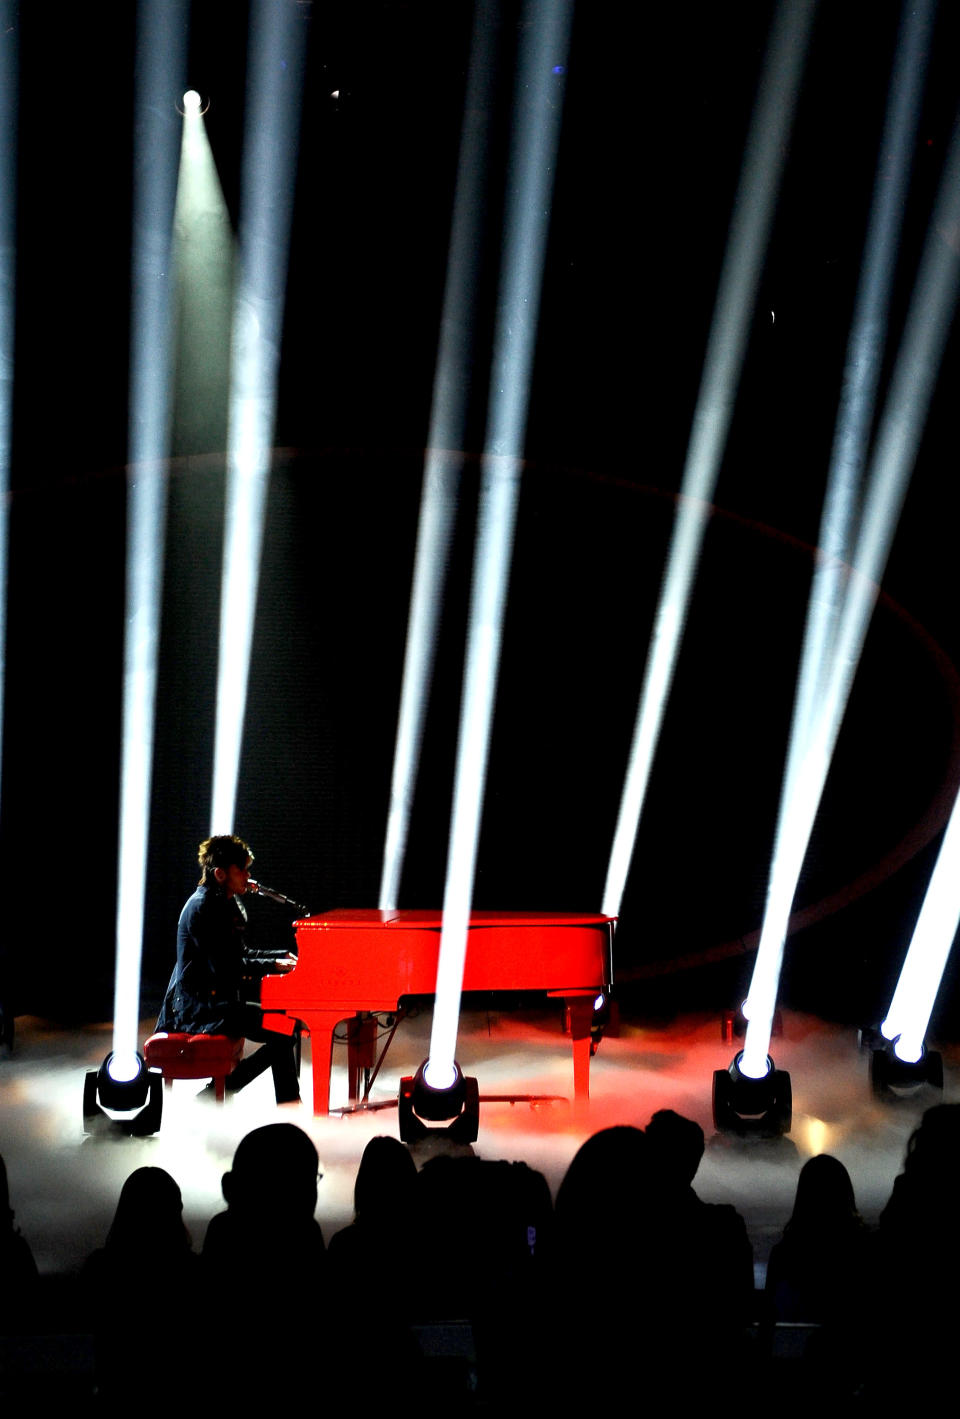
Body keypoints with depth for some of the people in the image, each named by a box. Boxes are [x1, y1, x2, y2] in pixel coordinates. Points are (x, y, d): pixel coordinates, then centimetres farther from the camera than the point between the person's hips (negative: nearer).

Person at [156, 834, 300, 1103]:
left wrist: (282, 957, 9)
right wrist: (272, 965, -13)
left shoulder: (227, 904, 16)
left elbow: (238, 957, 21)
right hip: (199, 1008, -11)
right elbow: (225, 968, -20)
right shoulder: (203, 907, -16)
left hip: (217, 1001, 11)